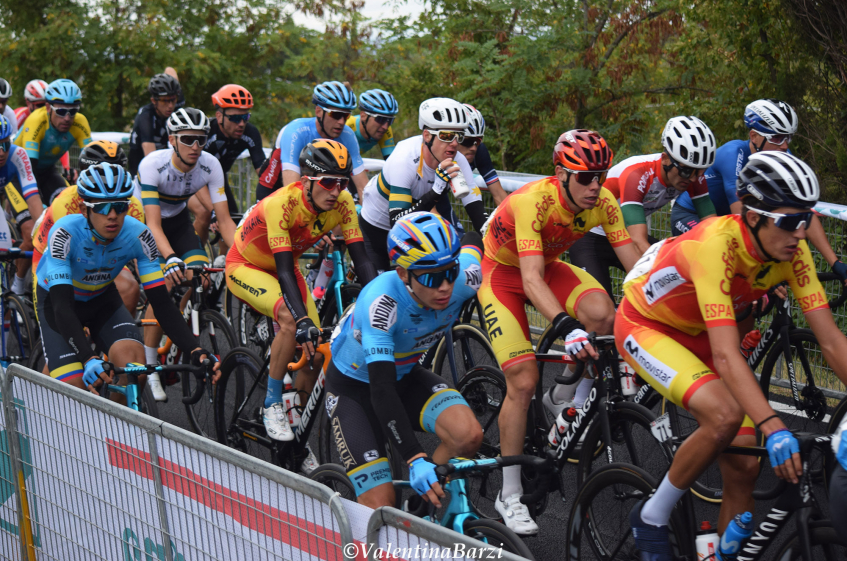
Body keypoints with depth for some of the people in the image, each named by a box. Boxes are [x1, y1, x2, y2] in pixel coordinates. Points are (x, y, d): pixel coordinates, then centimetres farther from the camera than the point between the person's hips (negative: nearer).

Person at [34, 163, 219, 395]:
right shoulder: (65, 233, -35)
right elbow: (62, 305, -41)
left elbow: (162, 302, -24)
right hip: (56, 299, -2)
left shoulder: (138, 235, -26)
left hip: (101, 299, 3)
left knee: (134, 365, -25)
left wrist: (195, 350, -38)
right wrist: (88, 359, -55)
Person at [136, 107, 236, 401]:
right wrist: (170, 258, -54)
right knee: (163, 286, -23)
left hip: (177, 219, 4)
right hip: (141, 220, -4)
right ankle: (149, 368, -11)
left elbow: (224, 219, -21)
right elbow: (153, 224, -37)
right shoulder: (153, 165, -32)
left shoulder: (210, 165, -22)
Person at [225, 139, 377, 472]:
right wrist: (303, 321, -49)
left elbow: (361, 261, -17)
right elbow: (284, 271, -38)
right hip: (245, 267, -6)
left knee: (315, 352, -6)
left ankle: (297, 436, 13)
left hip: (284, 267, 6)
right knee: (291, 320, -33)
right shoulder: (281, 203, -35)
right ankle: (272, 405, -15)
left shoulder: (342, 203, -20)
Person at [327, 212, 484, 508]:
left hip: (406, 376, 4)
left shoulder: (463, 279, -24)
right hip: (355, 387, -4)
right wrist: (416, 459, -51)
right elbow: (382, 388, -42)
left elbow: (474, 240, 2)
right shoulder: (382, 302, -38)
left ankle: (425, 506, -2)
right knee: (380, 506, -15)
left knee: (469, 435, -26)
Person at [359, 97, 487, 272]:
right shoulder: (404, 160, -37)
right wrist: (435, 191, -54)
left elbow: (478, 213, -24)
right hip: (376, 226, -4)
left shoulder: (457, 162, -23)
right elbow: (397, 223, -43)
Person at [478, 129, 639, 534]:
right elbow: (531, 279, -43)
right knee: (523, 380, -15)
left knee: (603, 314, -26)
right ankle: (509, 496, -2)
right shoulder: (532, 201, -35)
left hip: (547, 265, 5)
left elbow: (637, 265, -15)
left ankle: (562, 399, 1)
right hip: (501, 273, -5)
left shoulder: (603, 203, -18)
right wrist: (565, 327, -57)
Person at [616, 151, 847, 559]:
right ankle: (652, 518, -10)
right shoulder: (716, 244, -37)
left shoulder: (792, 251, -18)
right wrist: (773, 429, -53)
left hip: (696, 335, 7)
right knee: (724, 415, -31)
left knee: (744, 467, -3)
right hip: (644, 326, -6)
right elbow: (726, 354, -43)